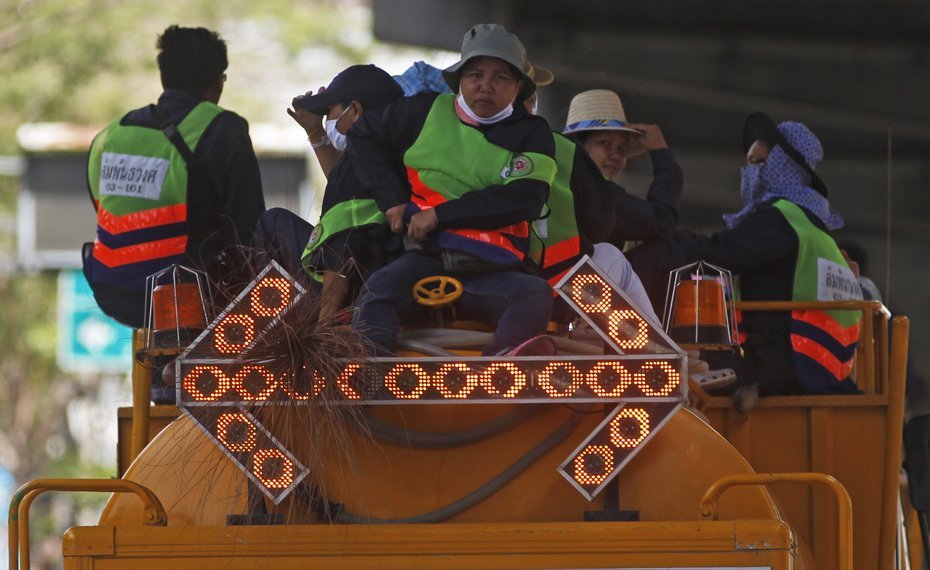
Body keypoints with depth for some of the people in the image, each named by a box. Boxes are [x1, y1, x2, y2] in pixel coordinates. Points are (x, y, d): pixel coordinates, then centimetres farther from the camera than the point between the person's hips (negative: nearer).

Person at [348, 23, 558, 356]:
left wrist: (440, 215, -12)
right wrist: (392, 200, 10)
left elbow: (523, 200, -7)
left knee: (535, 294, -33)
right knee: (380, 288, -31)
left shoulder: (532, 135, 9)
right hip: (426, 257, 1)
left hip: (493, 273, -1)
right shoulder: (425, 113, 15)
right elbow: (364, 138, 26)